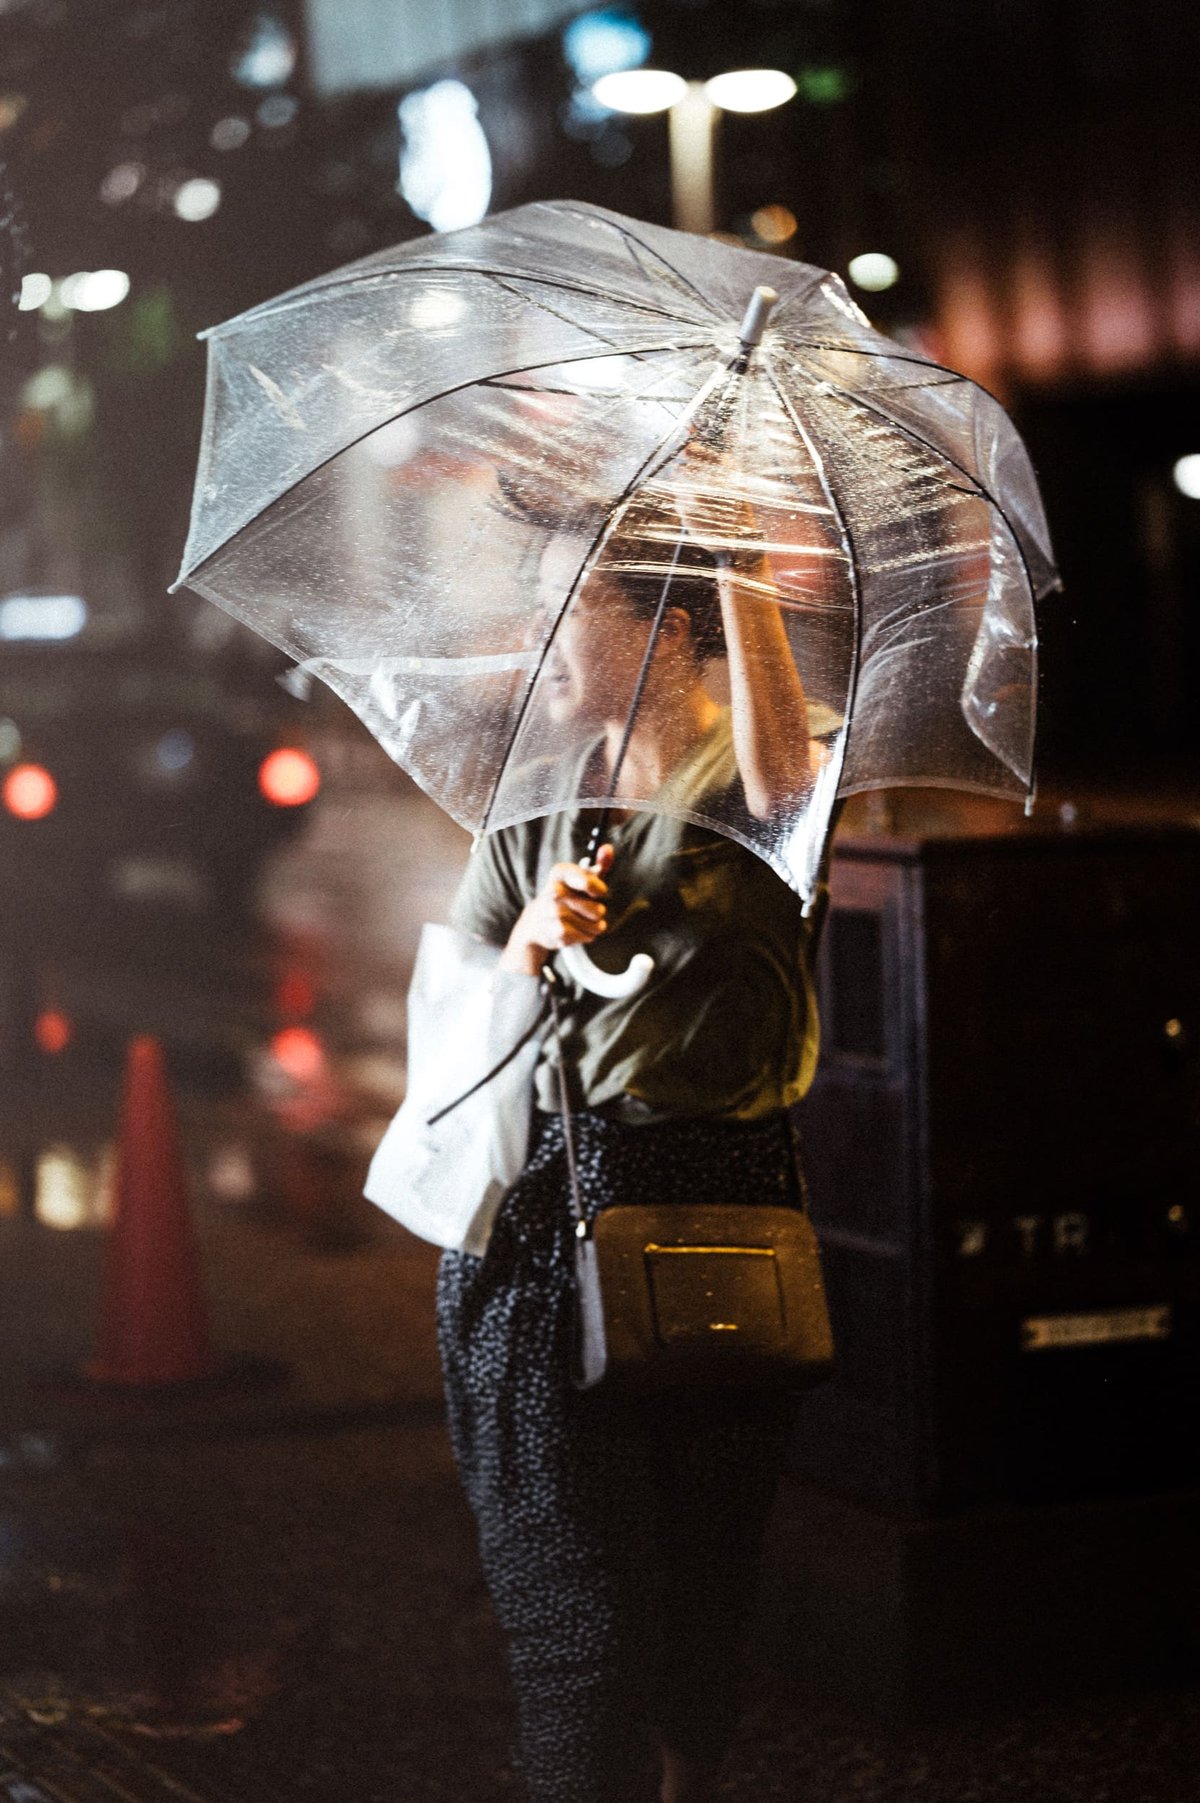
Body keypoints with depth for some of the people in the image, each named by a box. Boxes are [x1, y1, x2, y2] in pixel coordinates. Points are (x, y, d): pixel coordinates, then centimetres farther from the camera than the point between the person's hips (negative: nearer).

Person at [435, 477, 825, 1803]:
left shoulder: (742, 790, 0)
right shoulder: (535, 816, 11)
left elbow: (781, 774, -27)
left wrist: (733, 547, -26)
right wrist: (532, 940, -12)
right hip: (549, 1220, 2)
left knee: (707, 1589, 9)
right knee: (585, 1612, -4)